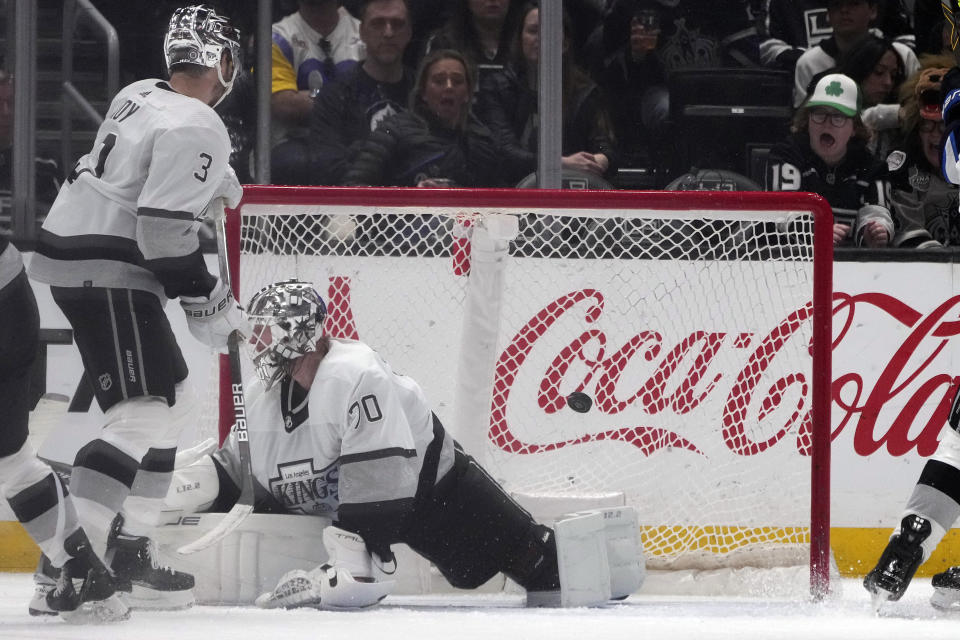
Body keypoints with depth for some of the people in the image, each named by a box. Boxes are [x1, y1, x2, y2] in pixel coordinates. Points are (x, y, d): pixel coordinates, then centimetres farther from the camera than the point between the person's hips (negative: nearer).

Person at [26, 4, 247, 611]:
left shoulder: (141, 96, 12)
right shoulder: (197, 129, -16)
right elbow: (165, 230, -22)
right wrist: (208, 303, -13)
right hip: (106, 271, -10)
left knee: (170, 401, 18)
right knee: (145, 415, -15)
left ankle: (128, 548, 19)